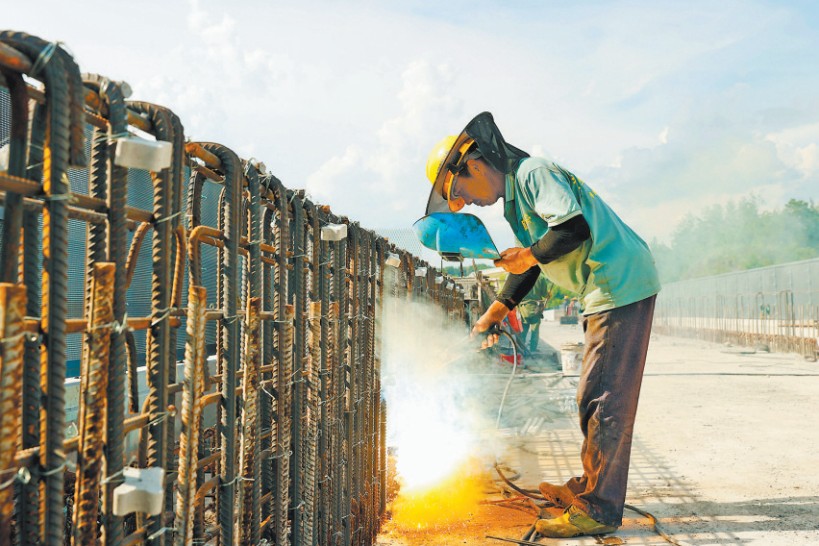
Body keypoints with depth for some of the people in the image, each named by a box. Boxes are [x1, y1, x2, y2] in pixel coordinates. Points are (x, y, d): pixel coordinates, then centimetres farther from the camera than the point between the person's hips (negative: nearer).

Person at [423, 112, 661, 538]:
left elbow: (574, 227, -27)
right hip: (606, 294, 11)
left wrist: (528, 255, -13)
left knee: (606, 401, -9)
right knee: (592, 400, 17)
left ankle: (598, 509, -4)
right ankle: (587, 487, 29)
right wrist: (491, 317, 25)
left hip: (622, 286, -11)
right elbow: (527, 265, 26)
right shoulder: (515, 200, 18)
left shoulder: (533, 174, -13)